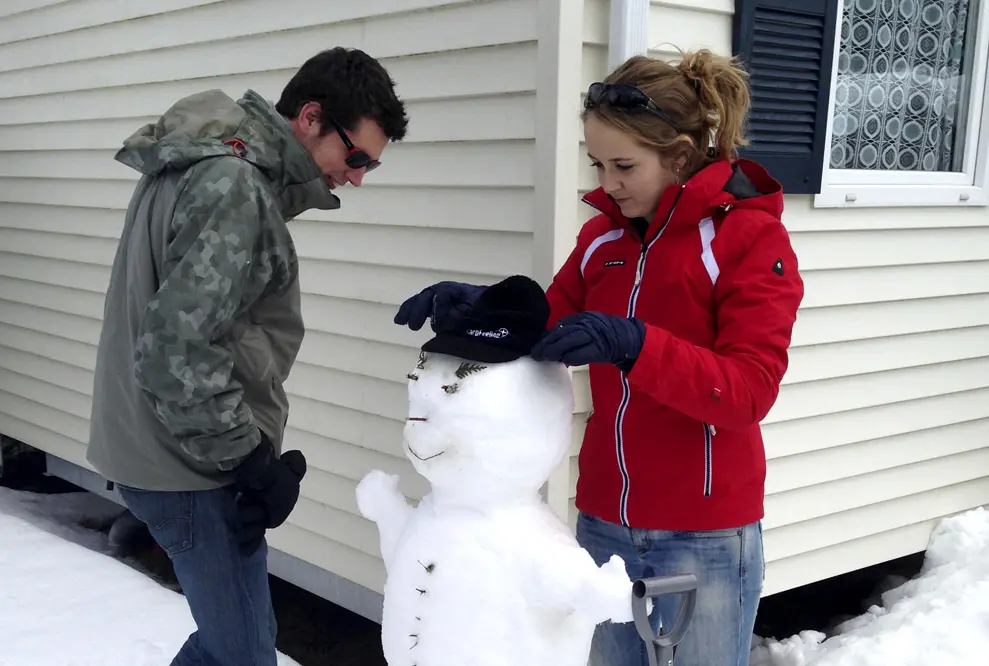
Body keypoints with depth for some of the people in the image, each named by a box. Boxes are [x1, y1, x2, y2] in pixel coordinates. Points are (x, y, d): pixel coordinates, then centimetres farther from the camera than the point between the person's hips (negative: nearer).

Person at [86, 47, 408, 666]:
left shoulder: (202, 167, 10)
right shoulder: (233, 188, -21)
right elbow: (176, 350, -27)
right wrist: (253, 460, -18)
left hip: (154, 449, 10)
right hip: (191, 469, -10)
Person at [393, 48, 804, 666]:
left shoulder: (751, 234, -11)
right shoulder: (603, 233, 5)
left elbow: (750, 391, -18)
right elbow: (548, 329, 11)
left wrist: (634, 344, -31)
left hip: (704, 537, -5)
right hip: (604, 523, 5)